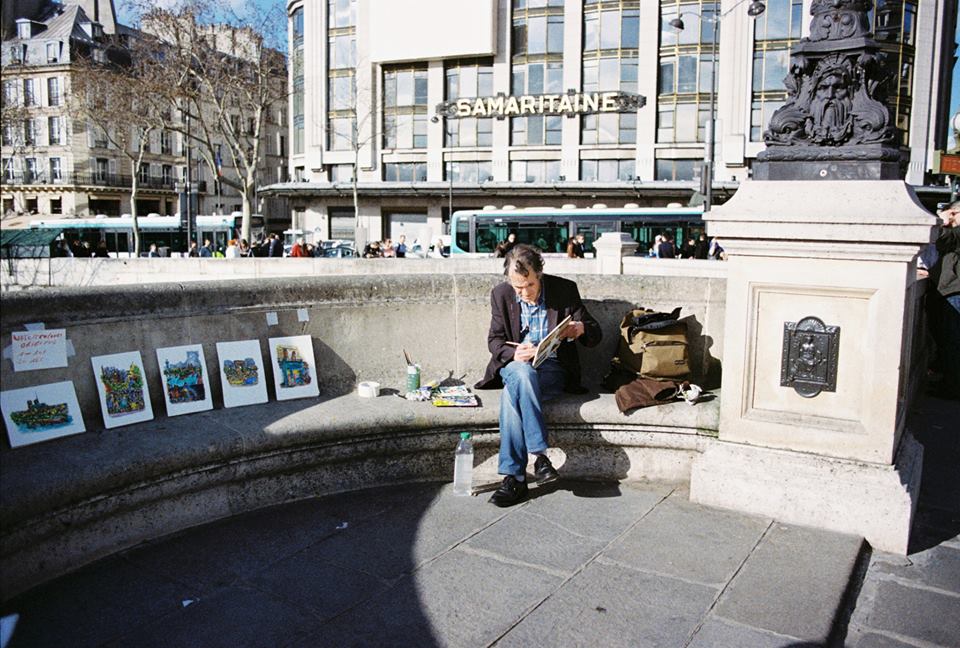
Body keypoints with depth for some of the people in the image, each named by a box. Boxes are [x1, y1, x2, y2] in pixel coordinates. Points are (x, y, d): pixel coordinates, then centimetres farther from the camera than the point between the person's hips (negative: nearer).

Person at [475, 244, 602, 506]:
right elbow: (494, 340, 4)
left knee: (512, 394, -33)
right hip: (515, 366, 2)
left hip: (552, 368, -2)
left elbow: (596, 335, 1)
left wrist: (581, 329, -24)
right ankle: (540, 454, -34)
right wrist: (513, 354, -19)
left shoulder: (565, 290, -3)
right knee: (521, 373, -37)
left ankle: (514, 476, -30)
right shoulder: (501, 295, 2)